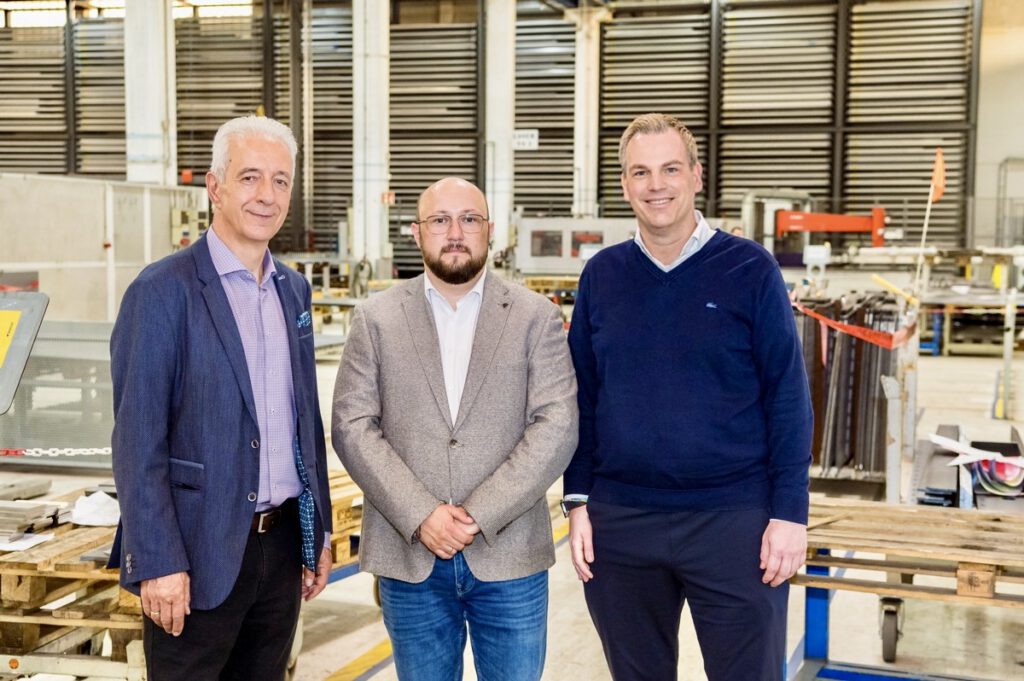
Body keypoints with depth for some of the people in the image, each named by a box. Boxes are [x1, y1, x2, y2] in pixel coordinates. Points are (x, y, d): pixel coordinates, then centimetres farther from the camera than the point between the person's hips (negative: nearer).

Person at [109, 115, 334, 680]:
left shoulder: (293, 289, 10)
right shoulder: (162, 291, -11)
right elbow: (137, 441, -13)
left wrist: (318, 530, 13)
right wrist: (158, 562, -16)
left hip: (283, 542, 6)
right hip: (200, 551, -6)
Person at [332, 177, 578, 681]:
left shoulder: (536, 317, 2)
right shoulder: (376, 319, 4)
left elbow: (557, 427, -5)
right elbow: (352, 428, -2)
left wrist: (481, 514, -13)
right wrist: (419, 516, -13)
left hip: (509, 556, 0)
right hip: (409, 557, 1)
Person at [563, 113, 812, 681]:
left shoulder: (749, 270, -4)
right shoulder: (601, 275, 4)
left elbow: (787, 399, -4)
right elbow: (581, 397, 7)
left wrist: (790, 513, -9)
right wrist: (578, 502, 2)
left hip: (733, 520, -2)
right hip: (619, 521, 3)